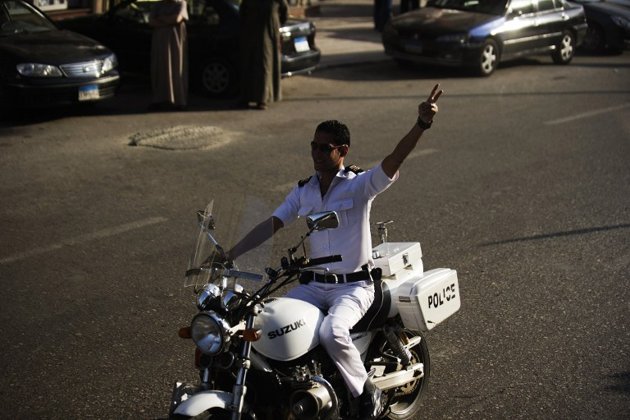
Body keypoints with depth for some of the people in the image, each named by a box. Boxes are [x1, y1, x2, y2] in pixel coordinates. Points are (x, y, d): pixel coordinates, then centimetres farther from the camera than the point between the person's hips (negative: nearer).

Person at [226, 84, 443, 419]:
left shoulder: (360, 185, -9)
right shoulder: (303, 191, 8)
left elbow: (394, 160, -26)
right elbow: (270, 225, 7)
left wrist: (421, 124, -43)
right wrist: (227, 255, -2)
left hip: (354, 286, -6)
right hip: (313, 284, 6)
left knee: (332, 332, -33)